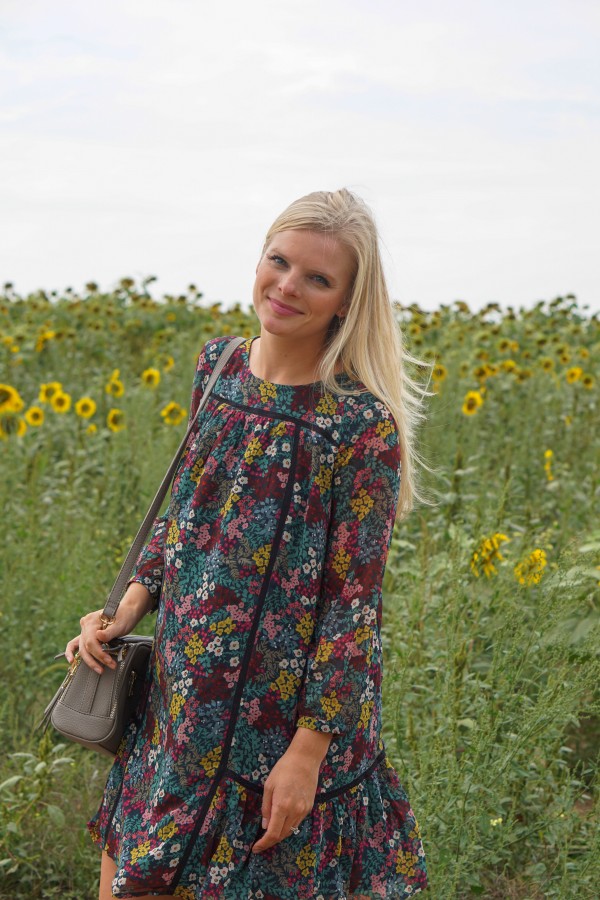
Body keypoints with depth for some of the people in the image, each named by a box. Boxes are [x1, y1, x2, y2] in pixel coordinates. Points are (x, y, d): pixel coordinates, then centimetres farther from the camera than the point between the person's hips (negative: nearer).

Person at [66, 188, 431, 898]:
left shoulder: (363, 425, -17)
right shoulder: (218, 365, 2)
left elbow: (355, 600, -15)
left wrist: (308, 754, -15)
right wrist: (129, 606, 0)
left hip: (285, 710, -6)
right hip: (183, 695, 6)